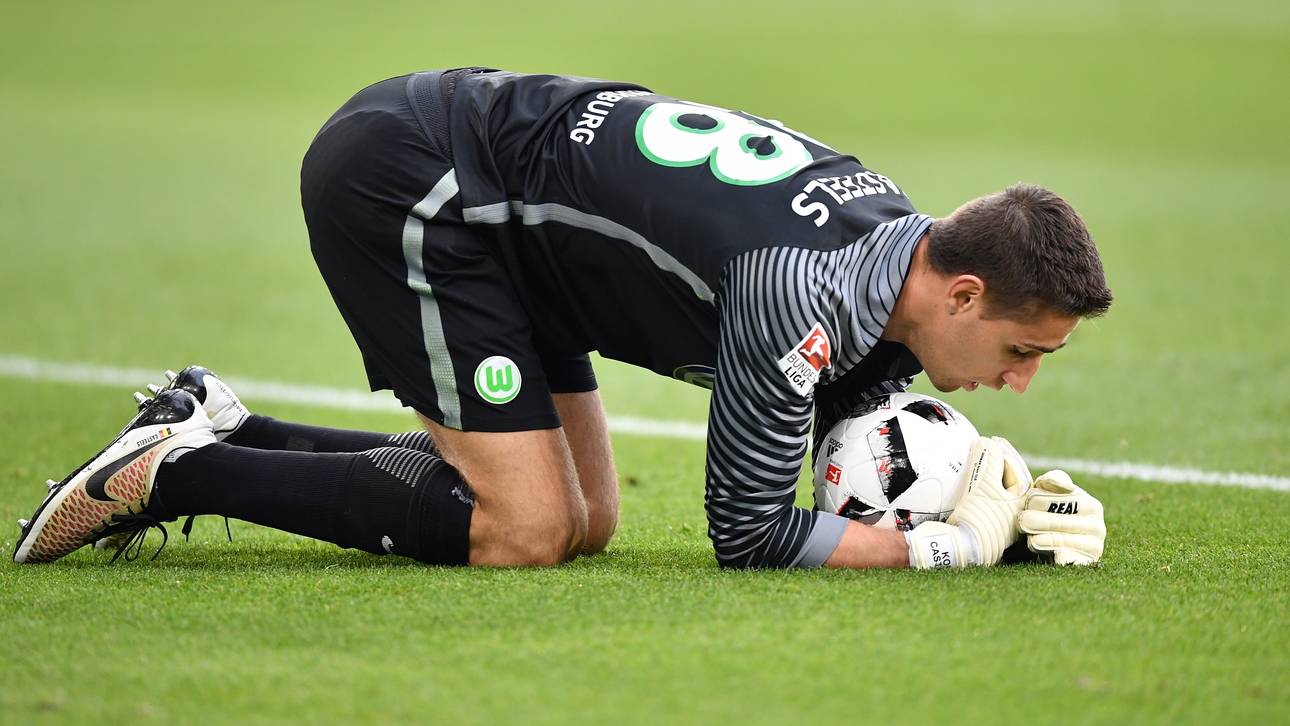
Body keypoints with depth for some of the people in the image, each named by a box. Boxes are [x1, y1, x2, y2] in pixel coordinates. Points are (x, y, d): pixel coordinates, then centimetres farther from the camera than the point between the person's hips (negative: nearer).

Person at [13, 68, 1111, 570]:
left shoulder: (904, 246, 0)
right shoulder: (803, 290, -28)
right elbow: (749, 533, -21)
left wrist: (1012, 499, -6)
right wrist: (952, 545, -16)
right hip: (400, 182, -10)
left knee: (585, 522, 10)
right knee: (526, 532, -13)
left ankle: (222, 430, 14)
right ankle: (177, 472, -6)